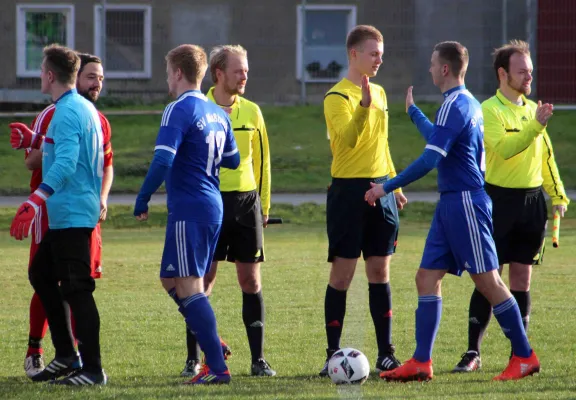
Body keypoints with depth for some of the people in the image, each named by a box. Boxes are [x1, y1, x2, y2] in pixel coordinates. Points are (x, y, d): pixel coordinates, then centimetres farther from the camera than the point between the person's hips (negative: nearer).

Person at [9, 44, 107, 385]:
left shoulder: (67, 113, -17)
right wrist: (35, 140, 32)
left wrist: (36, 201, -37)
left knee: (76, 289, -8)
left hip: (72, 213, -11)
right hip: (67, 213, 11)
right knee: (41, 273, 19)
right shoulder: (83, 108, 14)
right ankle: (66, 356, 21)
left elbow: (65, 163, -30)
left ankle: (93, 369, -7)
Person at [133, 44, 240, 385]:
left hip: (188, 209, -9)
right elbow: (232, 160, 22)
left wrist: (143, 200, -12)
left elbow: (163, 160, -21)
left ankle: (217, 367, -11)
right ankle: (213, 342, 13)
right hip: (215, 208, 9)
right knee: (171, 279, 19)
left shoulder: (179, 110, -12)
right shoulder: (218, 113, 13)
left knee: (188, 286, -7)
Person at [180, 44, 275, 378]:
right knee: (203, 280, -2)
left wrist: (264, 205, 13)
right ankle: (194, 359, 5)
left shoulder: (251, 112, 8)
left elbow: (262, 160, 15)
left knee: (251, 279, 3)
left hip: (246, 201, 3)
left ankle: (258, 359, 6)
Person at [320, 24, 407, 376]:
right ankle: (334, 354, 1)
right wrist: (364, 106, -37)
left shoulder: (379, 93, 15)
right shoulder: (338, 97, -9)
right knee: (342, 273, -4)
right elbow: (347, 139, -25)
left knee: (380, 271, 7)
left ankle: (386, 353, 9)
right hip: (349, 190, -6)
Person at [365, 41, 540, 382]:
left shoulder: (455, 105, -15)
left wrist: (387, 187, -18)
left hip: (465, 203, -10)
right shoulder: (468, 102, 15)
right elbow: (439, 140, 36)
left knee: (487, 280, -4)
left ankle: (525, 357, 3)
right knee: (427, 278, 5)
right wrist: (413, 111, 50)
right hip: (452, 203, 10)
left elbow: (431, 158, -23)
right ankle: (421, 363, 2)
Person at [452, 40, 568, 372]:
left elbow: (546, 155, 19)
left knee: (522, 278, 7)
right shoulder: (489, 110, -8)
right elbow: (504, 148, -24)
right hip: (500, 198, -5)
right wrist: (535, 126, -33)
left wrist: (558, 195, 14)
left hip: (532, 199, 5)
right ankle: (474, 352, -3)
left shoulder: (533, 109, 12)